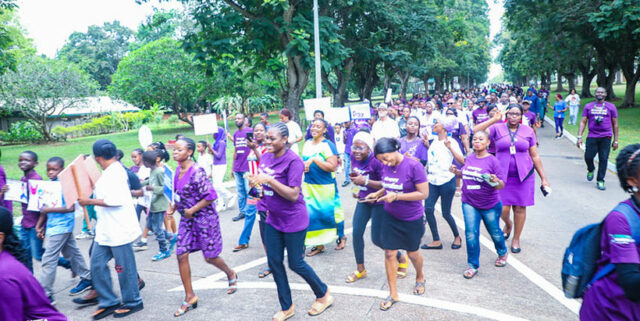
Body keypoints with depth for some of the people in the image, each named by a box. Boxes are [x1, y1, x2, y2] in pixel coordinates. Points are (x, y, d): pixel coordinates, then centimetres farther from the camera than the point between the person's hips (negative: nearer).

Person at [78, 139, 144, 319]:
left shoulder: (115, 172, -18)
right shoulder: (109, 172, 13)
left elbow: (114, 201, -25)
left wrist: (89, 201, -16)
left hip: (119, 230, -10)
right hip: (105, 230, 10)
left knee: (124, 267, 3)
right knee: (97, 264, 11)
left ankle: (133, 302, 19)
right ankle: (108, 302, 22)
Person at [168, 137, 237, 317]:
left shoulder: (197, 172, -21)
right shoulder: (178, 170, 4)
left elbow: (211, 196, -24)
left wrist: (192, 210, -20)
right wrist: (174, 207, 4)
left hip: (205, 218, -7)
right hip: (187, 220, 8)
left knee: (209, 257, 4)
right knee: (181, 255, 1)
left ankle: (231, 275, 35)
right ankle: (189, 296, 13)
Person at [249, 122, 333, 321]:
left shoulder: (293, 161, -20)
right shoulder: (266, 157, 2)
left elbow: (293, 195, -25)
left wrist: (269, 180, -30)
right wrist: (255, 182, -4)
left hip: (293, 220, -7)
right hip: (273, 219, 7)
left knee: (296, 263, 5)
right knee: (274, 262, 11)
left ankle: (324, 295, 31)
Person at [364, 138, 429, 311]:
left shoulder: (414, 166, -22)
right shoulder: (386, 166, -4)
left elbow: (424, 193, -21)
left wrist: (396, 196, -26)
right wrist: (378, 193, -6)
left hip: (411, 219, -4)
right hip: (390, 216, 4)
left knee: (412, 253, 14)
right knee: (389, 253, 4)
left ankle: (420, 277, 48)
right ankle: (393, 294, 20)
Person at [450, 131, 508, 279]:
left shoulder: (492, 161, -14)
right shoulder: (469, 158, 1)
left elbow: (501, 186, -13)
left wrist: (495, 181, -35)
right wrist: (457, 171, -2)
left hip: (490, 205, -3)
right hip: (469, 203, 3)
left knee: (494, 232, 18)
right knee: (471, 234, -2)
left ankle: (502, 253, 48)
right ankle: (473, 265, 13)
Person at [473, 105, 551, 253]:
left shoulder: (528, 131, 6)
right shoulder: (497, 128, 0)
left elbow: (535, 156, 10)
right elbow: (475, 132, -16)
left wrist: (543, 178, 9)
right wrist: (494, 120, -16)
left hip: (524, 175, 1)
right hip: (502, 176, -1)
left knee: (520, 208, 5)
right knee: (503, 209, -3)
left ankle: (516, 238, 24)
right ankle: (508, 224, 33)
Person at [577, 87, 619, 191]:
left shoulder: (611, 107, 9)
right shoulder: (588, 106, 10)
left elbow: (615, 124, 11)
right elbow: (583, 122, 8)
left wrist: (615, 140, 7)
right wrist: (579, 137, -2)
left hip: (606, 137, 0)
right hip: (592, 137, 0)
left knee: (603, 159, -3)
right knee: (588, 157, -5)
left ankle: (600, 181, 7)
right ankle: (591, 170, 29)